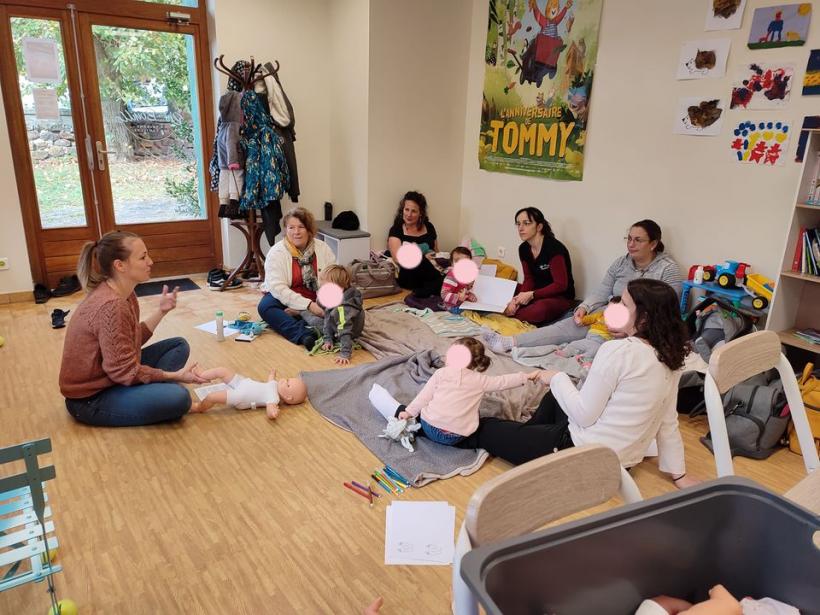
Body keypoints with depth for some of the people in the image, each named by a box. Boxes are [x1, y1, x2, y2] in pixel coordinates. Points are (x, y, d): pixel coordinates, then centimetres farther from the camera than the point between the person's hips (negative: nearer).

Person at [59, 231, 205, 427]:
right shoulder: (110, 306, -27)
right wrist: (175, 375, -17)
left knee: (178, 345, 9)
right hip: (91, 398, -10)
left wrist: (161, 311, 0)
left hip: (111, 376, 10)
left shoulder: (123, 295, 1)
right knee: (177, 398, -30)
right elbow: (125, 372, -24)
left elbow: (133, 341, 4)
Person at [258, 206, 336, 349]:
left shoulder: (323, 249, -2)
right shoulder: (276, 252, -11)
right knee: (265, 306, -33)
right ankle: (304, 335, -53)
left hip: (316, 302, 2)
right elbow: (278, 288, -22)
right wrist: (308, 305, -32)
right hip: (284, 299, -2)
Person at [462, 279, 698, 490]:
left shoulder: (618, 351, -25)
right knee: (555, 397, 32)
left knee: (487, 428, 12)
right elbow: (668, 422, 4)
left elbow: (584, 415, -22)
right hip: (620, 461, 9)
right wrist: (678, 474, 14)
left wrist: (557, 378, -6)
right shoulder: (669, 358, -2)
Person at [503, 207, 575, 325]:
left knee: (539, 310, -38)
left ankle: (512, 317, -14)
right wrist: (519, 298, -16)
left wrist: (532, 295, -24)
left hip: (560, 296, -7)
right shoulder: (524, 249, 1)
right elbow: (529, 279, 4)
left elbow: (561, 285, -20)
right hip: (537, 291, 7)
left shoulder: (553, 248, -21)